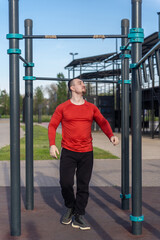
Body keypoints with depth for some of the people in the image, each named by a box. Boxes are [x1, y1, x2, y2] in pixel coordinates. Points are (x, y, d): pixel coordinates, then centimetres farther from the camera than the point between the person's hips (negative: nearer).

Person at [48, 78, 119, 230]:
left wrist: (111, 135, -8)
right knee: (66, 182, -5)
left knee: (83, 185, 3)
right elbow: (52, 125, 4)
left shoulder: (91, 108, 9)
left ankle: (79, 216, 13)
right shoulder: (63, 107, 2)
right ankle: (70, 207, 23)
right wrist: (52, 145, -7)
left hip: (86, 152, 2)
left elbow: (103, 122, 11)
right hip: (68, 152, -2)